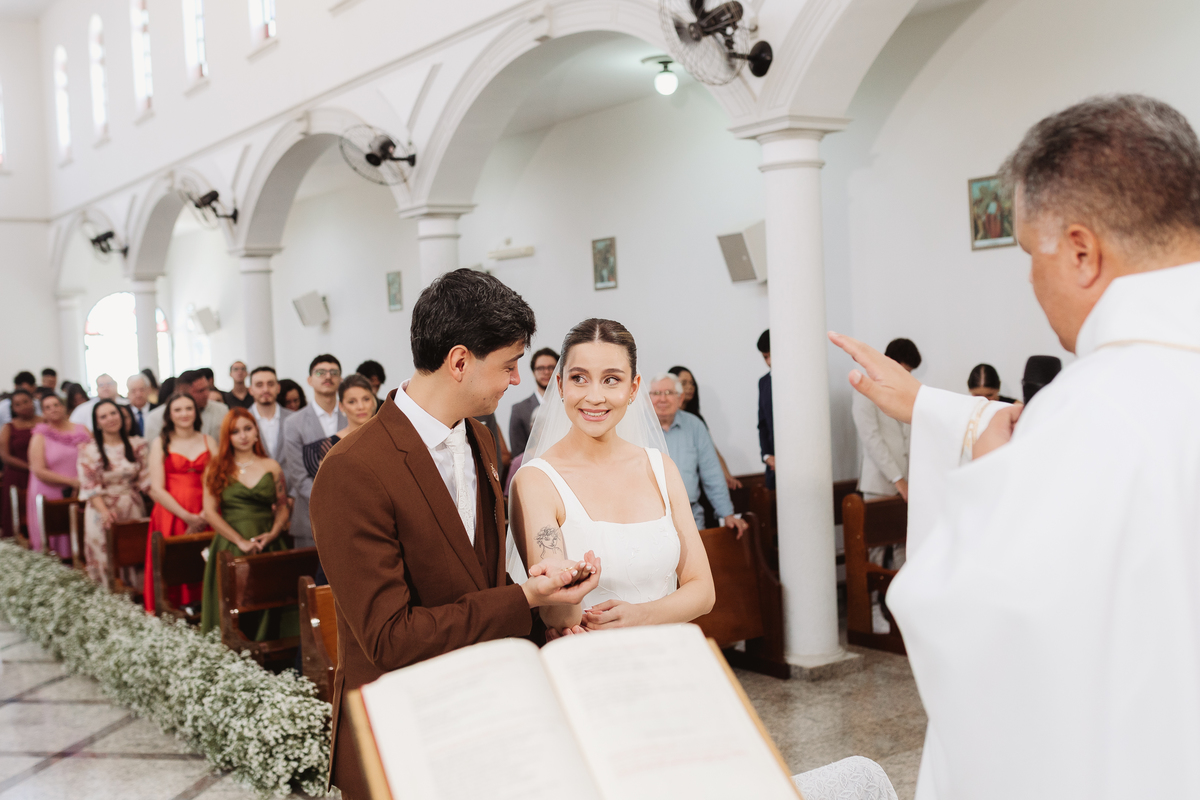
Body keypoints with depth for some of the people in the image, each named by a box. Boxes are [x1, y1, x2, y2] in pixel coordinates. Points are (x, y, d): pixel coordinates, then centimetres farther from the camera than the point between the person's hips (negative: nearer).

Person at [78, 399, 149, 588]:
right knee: (106, 561, 0)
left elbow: (147, 479, 1)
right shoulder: (88, 451, -2)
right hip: (103, 512, -2)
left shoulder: (138, 445, 3)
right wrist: (104, 511, -24)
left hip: (133, 509, 2)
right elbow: (89, 487, -8)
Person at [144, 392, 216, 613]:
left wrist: (204, 515, -13)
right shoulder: (161, 443, 7)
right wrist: (187, 517, -10)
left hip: (205, 518, 2)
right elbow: (157, 489, -1)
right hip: (171, 516, -1)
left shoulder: (208, 442, 13)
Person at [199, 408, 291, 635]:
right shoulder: (216, 469, 6)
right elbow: (210, 512, -1)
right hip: (230, 548, -1)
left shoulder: (271, 467, 10)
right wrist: (240, 541, -9)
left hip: (268, 548, 1)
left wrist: (272, 534, -9)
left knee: (267, 607, -6)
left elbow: (283, 508, 11)